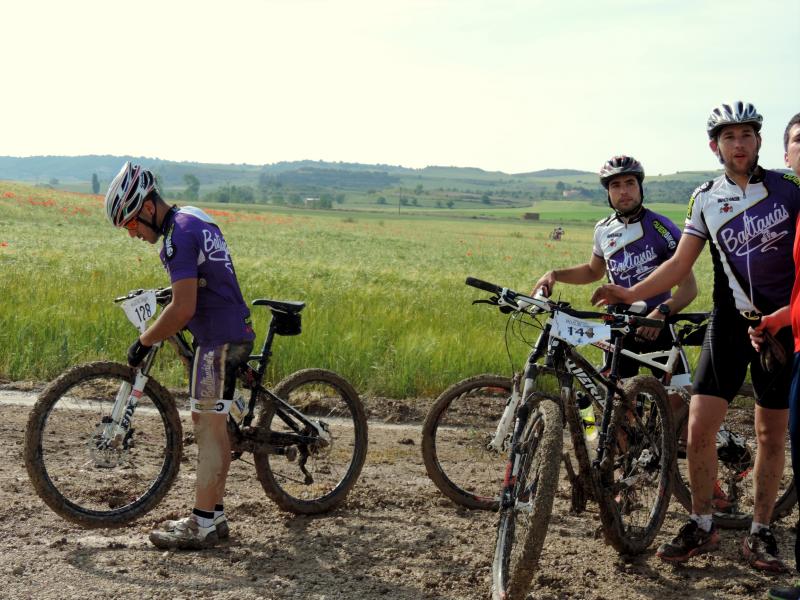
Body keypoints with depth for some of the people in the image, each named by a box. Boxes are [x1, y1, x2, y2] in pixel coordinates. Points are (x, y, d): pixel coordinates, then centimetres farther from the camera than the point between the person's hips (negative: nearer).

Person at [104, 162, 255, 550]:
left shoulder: (178, 236, -18)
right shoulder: (193, 218, 12)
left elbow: (182, 310, -23)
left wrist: (144, 341, -13)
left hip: (218, 338, -10)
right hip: (228, 330, 10)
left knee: (210, 427, -6)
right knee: (206, 422, 13)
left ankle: (202, 527, -2)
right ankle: (214, 514, 19)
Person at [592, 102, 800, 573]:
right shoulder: (706, 198, 4)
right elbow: (680, 265, 4)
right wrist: (629, 294, -9)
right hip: (730, 322, 2)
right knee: (700, 428, -6)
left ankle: (760, 533, 19)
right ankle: (702, 526, 11)